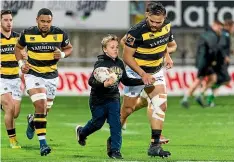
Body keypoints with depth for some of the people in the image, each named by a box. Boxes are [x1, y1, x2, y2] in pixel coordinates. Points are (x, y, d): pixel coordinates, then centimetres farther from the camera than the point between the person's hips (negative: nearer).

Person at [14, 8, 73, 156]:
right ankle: (42, 142, -18)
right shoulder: (28, 33, -8)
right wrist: (21, 63, -5)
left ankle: (33, 121, 47)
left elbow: (69, 48, 9)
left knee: (45, 109, 11)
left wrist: (62, 54, -13)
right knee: (41, 105, -20)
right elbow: (18, 48, 10)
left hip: (51, 76, 3)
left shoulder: (60, 34, -8)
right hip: (33, 75, -3)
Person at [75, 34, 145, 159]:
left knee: (115, 124, -8)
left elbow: (125, 81, 13)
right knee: (97, 123, 13)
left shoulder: (119, 63, 2)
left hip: (113, 98, 4)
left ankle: (114, 150, -6)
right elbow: (91, 81, -26)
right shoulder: (100, 63, -19)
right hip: (98, 99, -4)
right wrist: (104, 84, -43)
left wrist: (142, 81, 6)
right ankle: (81, 132, 44)